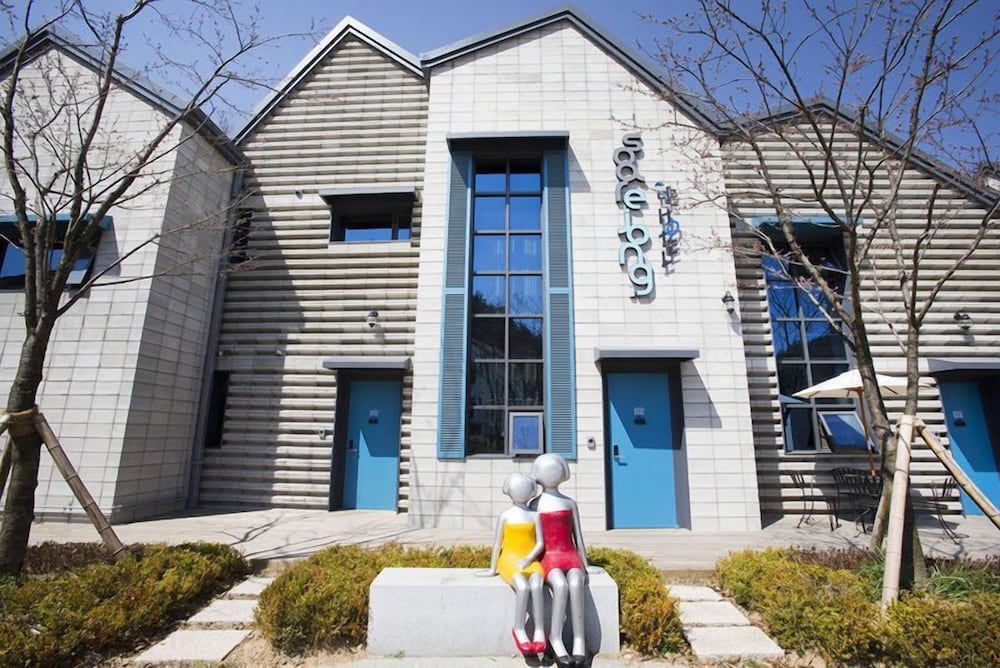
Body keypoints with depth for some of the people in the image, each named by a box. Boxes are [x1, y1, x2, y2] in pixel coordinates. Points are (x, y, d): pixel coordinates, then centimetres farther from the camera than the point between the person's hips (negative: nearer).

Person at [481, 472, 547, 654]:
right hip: (510, 560, -1)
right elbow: (497, 543, 7)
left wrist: (528, 559, -14)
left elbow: (540, 543, 2)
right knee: (523, 587, -31)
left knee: (536, 586, -32)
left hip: (531, 561, 1)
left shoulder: (534, 515, 6)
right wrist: (492, 569, 8)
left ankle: (539, 632, -20)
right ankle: (519, 630, -11)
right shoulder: (505, 515, 4)